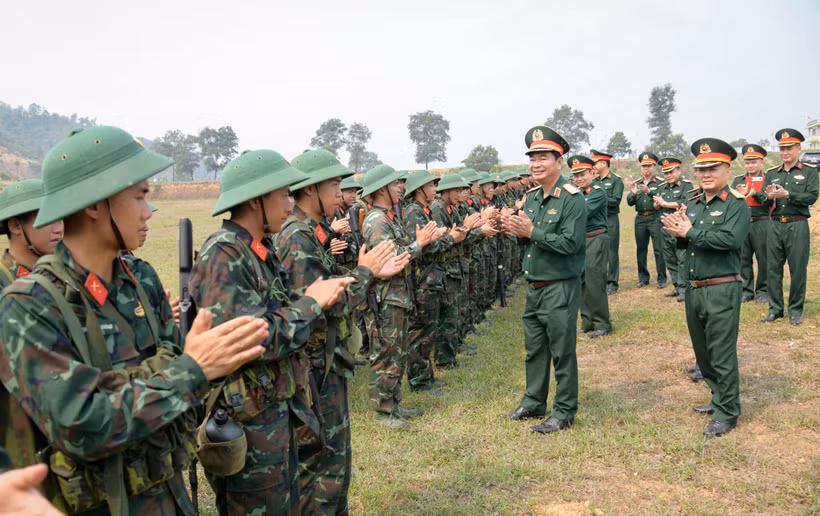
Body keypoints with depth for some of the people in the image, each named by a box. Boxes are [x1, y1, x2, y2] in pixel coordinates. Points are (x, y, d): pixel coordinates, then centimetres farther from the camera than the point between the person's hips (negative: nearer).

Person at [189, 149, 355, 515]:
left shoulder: (260, 250, 8)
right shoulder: (223, 256, -21)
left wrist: (321, 294, -2)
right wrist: (311, 302, -17)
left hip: (279, 411, 9)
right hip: (248, 419, -9)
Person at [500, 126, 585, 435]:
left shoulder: (572, 199, -14)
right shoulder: (531, 197, 10)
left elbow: (571, 243, -23)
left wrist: (532, 231, -24)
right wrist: (516, 231, -7)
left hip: (560, 288, -8)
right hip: (533, 287, 8)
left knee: (562, 351, 3)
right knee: (534, 349, 17)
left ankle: (565, 412, 16)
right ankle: (533, 404, 31)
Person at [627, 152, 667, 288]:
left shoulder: (660, 182, -1)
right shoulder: (636, 183, 12)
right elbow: (630, 202, 5)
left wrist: (649, 191, -30)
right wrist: (633, 194, -16)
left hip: (655, 218, -4)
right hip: (640, 219, 4)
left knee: (659, 250, -4)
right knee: (641, 249, 8)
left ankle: (662, 279, 5)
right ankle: (643, 278, 18)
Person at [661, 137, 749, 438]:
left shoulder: (737, 204, -8)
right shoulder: (693, 206, 14)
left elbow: (731, 239, -24)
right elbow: (684, 243, 12)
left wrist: (690, 232, -18)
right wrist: (679, 233, -10)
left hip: (722, 290, -7)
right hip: (693, 289, 7)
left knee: (722, 354, -2)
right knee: (703, 352, 17)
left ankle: (727, 413, 10)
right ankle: (719, 398, 34)